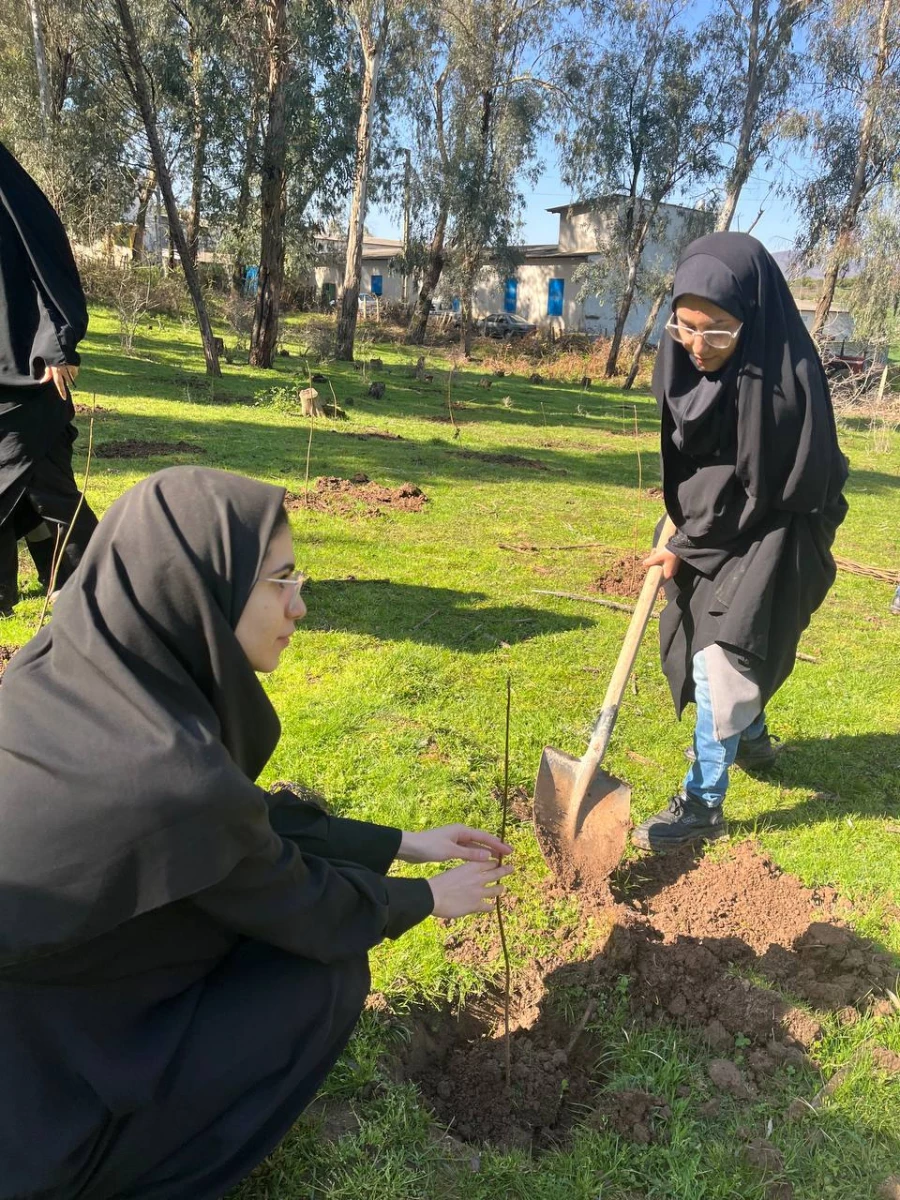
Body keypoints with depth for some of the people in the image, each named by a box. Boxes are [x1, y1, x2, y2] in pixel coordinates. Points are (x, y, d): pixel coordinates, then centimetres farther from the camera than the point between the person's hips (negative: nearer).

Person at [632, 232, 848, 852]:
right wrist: (684, 531, 7)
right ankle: (753, 738, 47)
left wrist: (686, 545, -14)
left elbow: (760, 489, -22)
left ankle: (702, 804, 9)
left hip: (765, 544, -7)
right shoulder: (689, 365, -8)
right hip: (710, 534, 8)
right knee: (713, 652, 21)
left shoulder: (786, 381, -28)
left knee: (720, 664, -7)